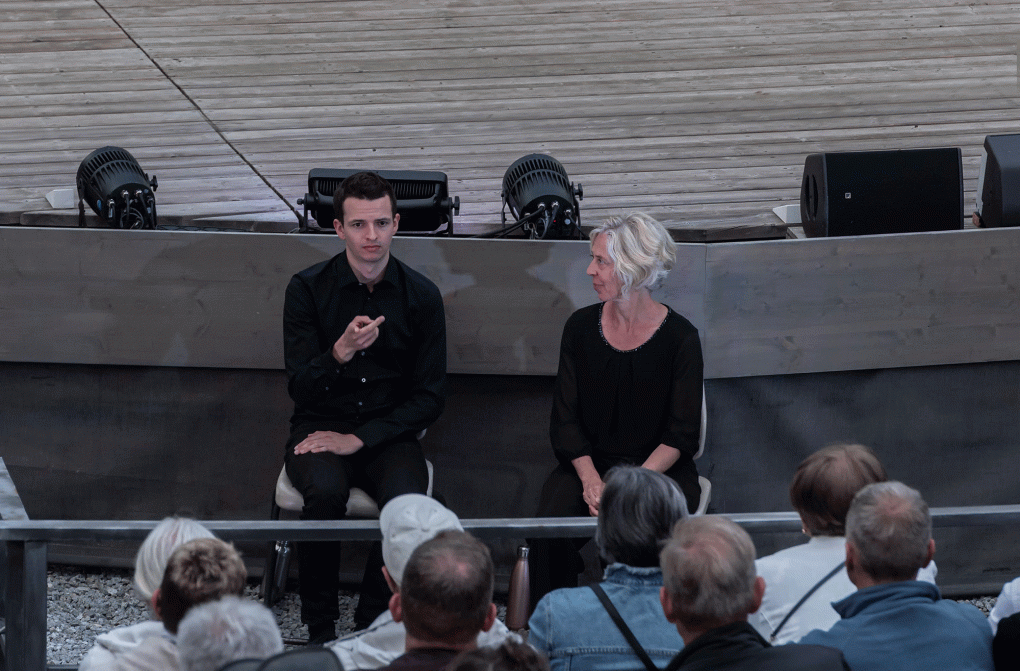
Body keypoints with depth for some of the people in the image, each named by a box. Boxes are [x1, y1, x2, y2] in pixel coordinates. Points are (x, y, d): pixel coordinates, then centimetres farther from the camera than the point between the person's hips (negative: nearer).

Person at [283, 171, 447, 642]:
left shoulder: (421, 296, -1)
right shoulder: (308, 288, -3)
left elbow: (430, 398, 0)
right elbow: (300, 388, -5)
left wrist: (358, 439, -11)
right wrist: (340, 352, -26)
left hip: (388, 433, 1)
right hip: (320, 426, -1)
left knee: (408, 501, -32)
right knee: (326, 491, -34)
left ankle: (373, 621, -11)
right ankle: (319, 628, -19)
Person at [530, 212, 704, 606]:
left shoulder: (680, 337, -6)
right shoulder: (581, 327, 4)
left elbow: (681, 435, -6)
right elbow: (565, 420, 3)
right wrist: (590, 479, -14)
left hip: (660, 469, -3)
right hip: (589, 462, 3)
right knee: (551, 529, -27)